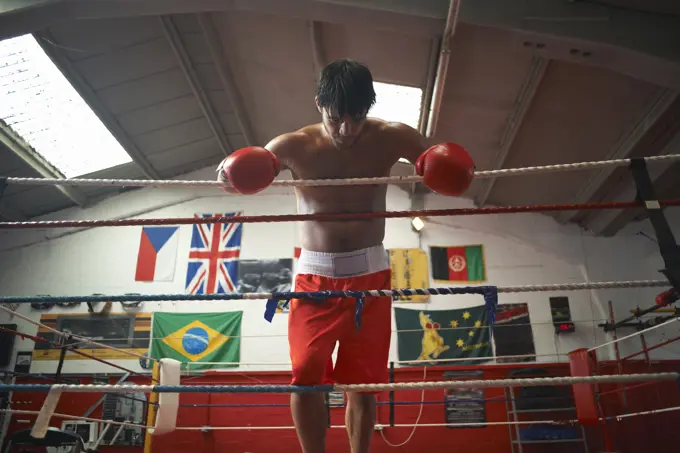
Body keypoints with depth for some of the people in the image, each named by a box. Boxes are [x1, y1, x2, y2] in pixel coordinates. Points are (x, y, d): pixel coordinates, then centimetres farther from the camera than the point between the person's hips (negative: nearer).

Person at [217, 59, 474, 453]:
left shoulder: (391, 138, -5)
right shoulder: (293, 146, -5)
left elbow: (445, 164, 5)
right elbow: (240, 172, 5)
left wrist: (455, 171, -20)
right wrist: (232, 174, -21)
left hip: (369, 274, 1)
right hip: (314, 276, 0)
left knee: (363, 382, 6)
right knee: (305, 377, -12)